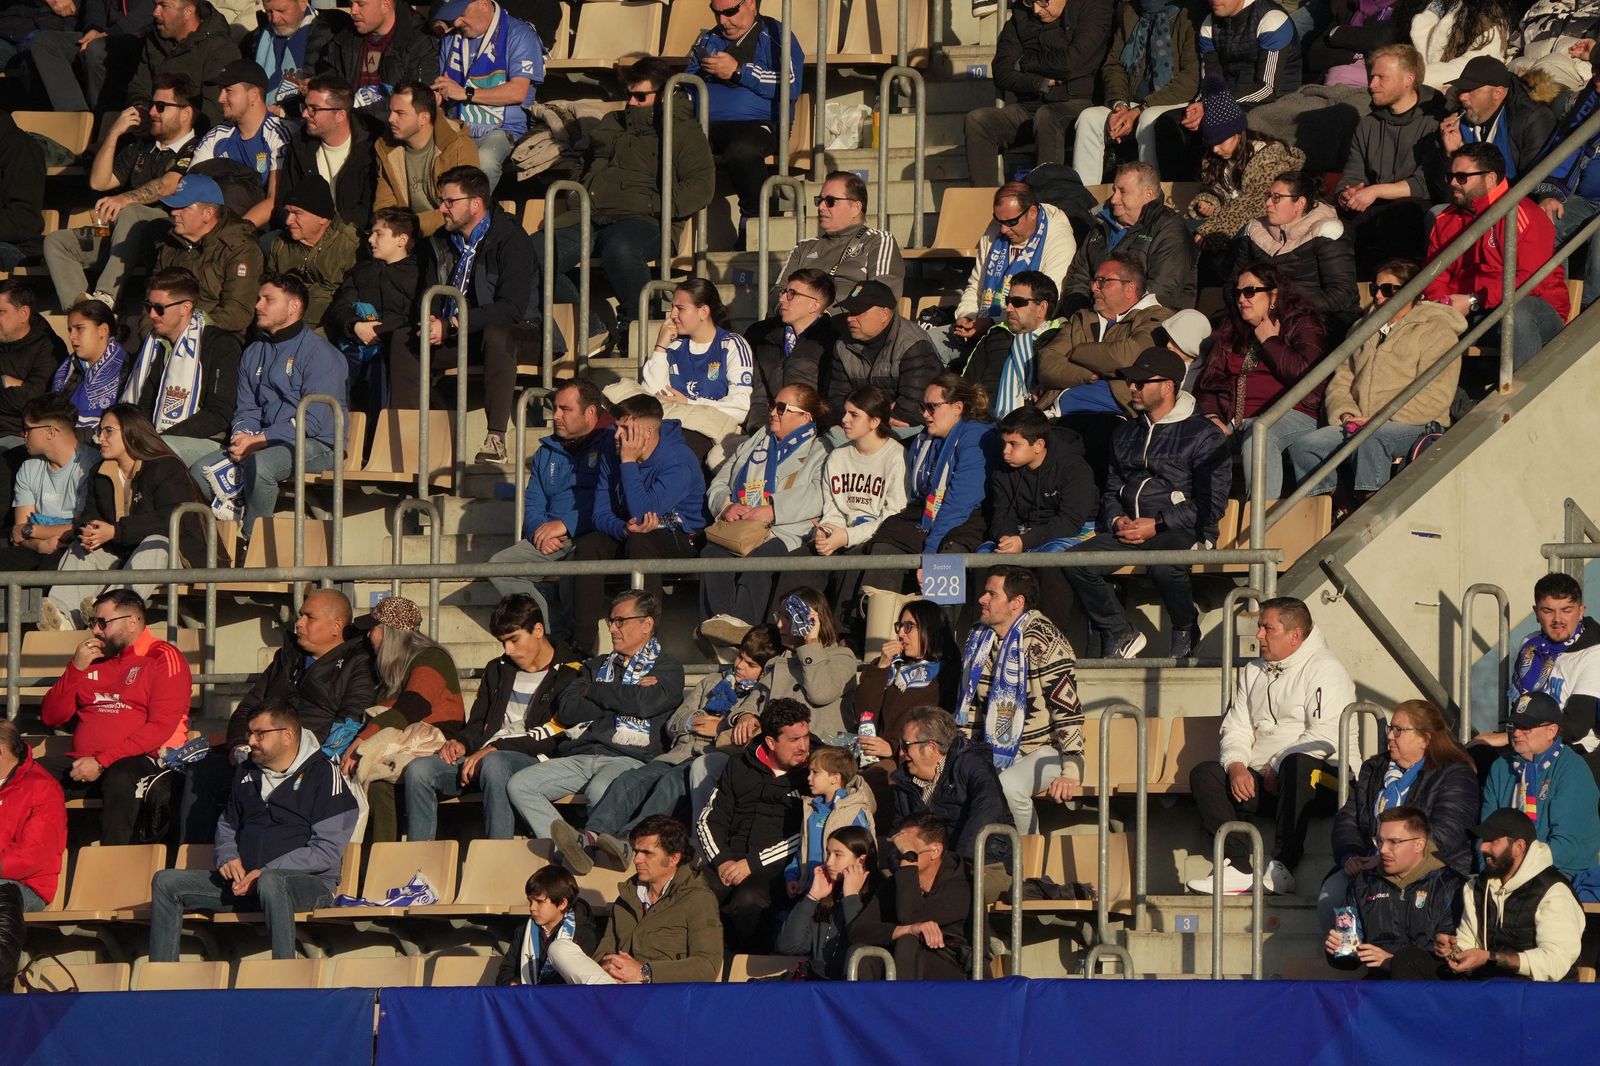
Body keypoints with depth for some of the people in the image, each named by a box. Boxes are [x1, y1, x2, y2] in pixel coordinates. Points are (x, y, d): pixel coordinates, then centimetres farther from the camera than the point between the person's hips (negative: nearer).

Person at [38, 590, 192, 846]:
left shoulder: (163, 659, 4)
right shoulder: (92, 658, 24)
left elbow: (161, 728, -9)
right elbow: (50, 717, 20)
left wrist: (102, 762, -16)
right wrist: (76, 669, 5)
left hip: (138, 760, -6)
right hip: (83, 762, 6)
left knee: (121, 778, -40)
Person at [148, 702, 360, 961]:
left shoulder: (323, 773, -4)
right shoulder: (247, 772, 18)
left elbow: (327, 851, -11)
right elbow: (227, 826, 32)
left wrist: (266, 871, -18)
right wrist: (228, 858, 7)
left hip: (309, 882, -7)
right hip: (243, 881, 7)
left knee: (270, 883, -42)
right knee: (166, 882, -6)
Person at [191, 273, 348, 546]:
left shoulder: (320, 354, -6)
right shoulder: (254, 354, 20)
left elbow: (313, 420, -15)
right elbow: (246, 409, 19)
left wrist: (259, 440, -20)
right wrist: (242, 437, -6)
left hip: (315, 445, -7)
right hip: (265, 444, 7)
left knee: (258, 463, -36)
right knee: (200, 470, -13)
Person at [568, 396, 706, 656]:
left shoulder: (679, 461, -22)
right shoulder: (610, 455, -3)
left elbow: (643, 513, -30)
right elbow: (601, 514, -5)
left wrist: (628, 462, -27)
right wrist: (625, 528, -28)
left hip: (682, 539, -5)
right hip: (628, 534, 5)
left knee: (640, 542, -38)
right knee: (586, 545, -24)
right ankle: (581, 644, -23)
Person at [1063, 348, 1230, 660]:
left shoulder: (1203, 435, -2)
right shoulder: (1125, 434, 20)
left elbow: (1212, 504, -8)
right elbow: (1111, 490, 25)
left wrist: (1157, 525, -14)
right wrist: (1117, 520, 0)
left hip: (1183, 530, -6)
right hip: (1130, 531, 6)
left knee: (1164, 567, -39)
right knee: (1076, 562, -20)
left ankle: (1186, 631, -9)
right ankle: (1118, 634, -6)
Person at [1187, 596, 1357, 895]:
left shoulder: (1324, 670, -3)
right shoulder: (1253, 673, 21)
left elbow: (1326, 736, -16)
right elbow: (1236, 728, 15)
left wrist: (1278, 767, -17)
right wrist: (1236, 766, -6)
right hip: (1263, 780, 7)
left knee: (1298, 764, -40)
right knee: (1204, 774, -14)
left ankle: (1282, 868, -40)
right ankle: (1238, 868, -26)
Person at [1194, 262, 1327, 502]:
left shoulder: (1303, 327, 9)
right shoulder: (1231, 332, 27)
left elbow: (1304, 374, -9)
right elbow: (1208, 381, 20)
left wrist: (1269, 341, 3)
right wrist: (1211, 417, 0)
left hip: (1288, 414, -5)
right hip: (1232, 420, 5)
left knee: (1258, 437, -40)